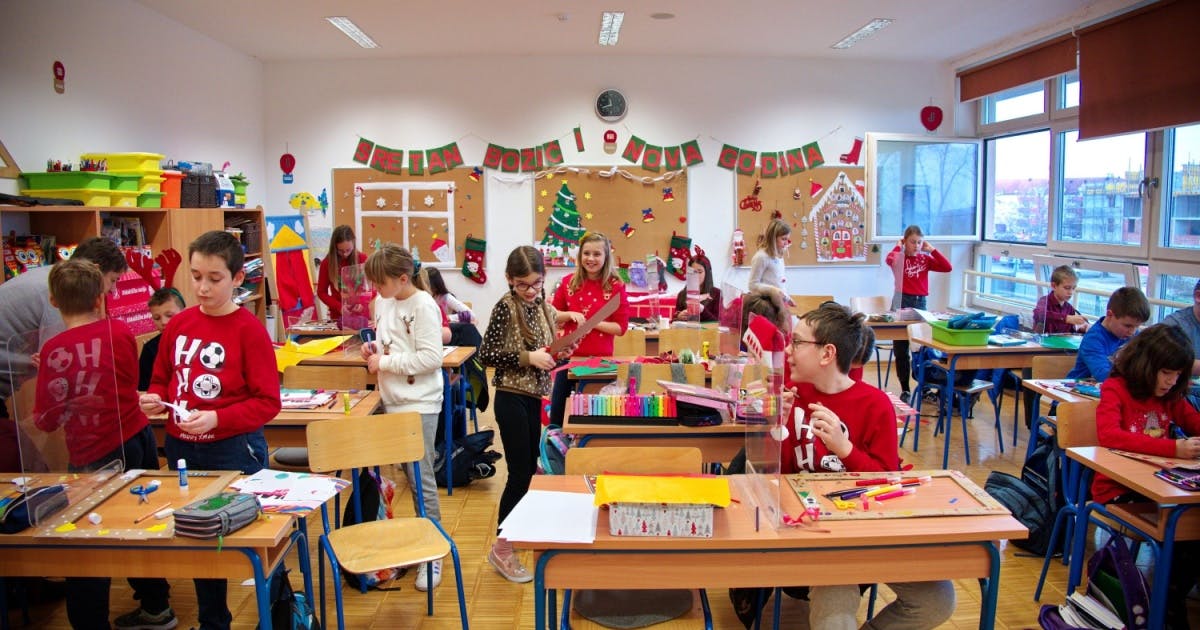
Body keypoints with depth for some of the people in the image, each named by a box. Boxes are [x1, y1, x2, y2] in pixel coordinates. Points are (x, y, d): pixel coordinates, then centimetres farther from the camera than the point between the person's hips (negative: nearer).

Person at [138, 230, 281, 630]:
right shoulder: (178, 325, 3)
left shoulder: (249, 329, -12)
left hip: (233, 450, -6)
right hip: (181, 448, 6)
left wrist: (216, 419, -25)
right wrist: (154, 400, -5)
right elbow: (161, 380, 16)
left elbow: (267, 402, -14)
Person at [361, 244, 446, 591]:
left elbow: (431, 357, -22)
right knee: (408, 472, 14)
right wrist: (373, 349, 1)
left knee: (420, 476, -2)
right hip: (393, 401, 8)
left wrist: (384, 363, -17)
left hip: (419, 404, -8)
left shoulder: (423, 306, -15)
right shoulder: (383, 301, 9)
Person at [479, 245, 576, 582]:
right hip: (512, 398, -7)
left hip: (534, 397, 7)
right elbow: (486, 354, -16)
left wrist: (561, 354, -4)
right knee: (520, 472, -3)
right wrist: (527, 357, -22)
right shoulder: (506, 307, -13)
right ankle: (501, 548, 7)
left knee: (530, 469, 15)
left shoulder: (546, 308, 6)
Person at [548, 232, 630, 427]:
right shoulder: (568, 282, 1)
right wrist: (570, 315, -12)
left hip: (599, 359, -3)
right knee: (557, 409, 13)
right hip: (568, 356, 3)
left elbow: (621, 327, -8)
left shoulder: (616, 286, -8)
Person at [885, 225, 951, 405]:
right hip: (902, 301, -2)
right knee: (900, 349, 4)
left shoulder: (925, 259, 8)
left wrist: (932, 250, -1)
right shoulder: (900, 258, -2)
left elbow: (947, 267, -3)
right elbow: (890, 259, -26)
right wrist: (898, 247, -9)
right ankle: (905, 389, 14)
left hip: (921, 302, 2)